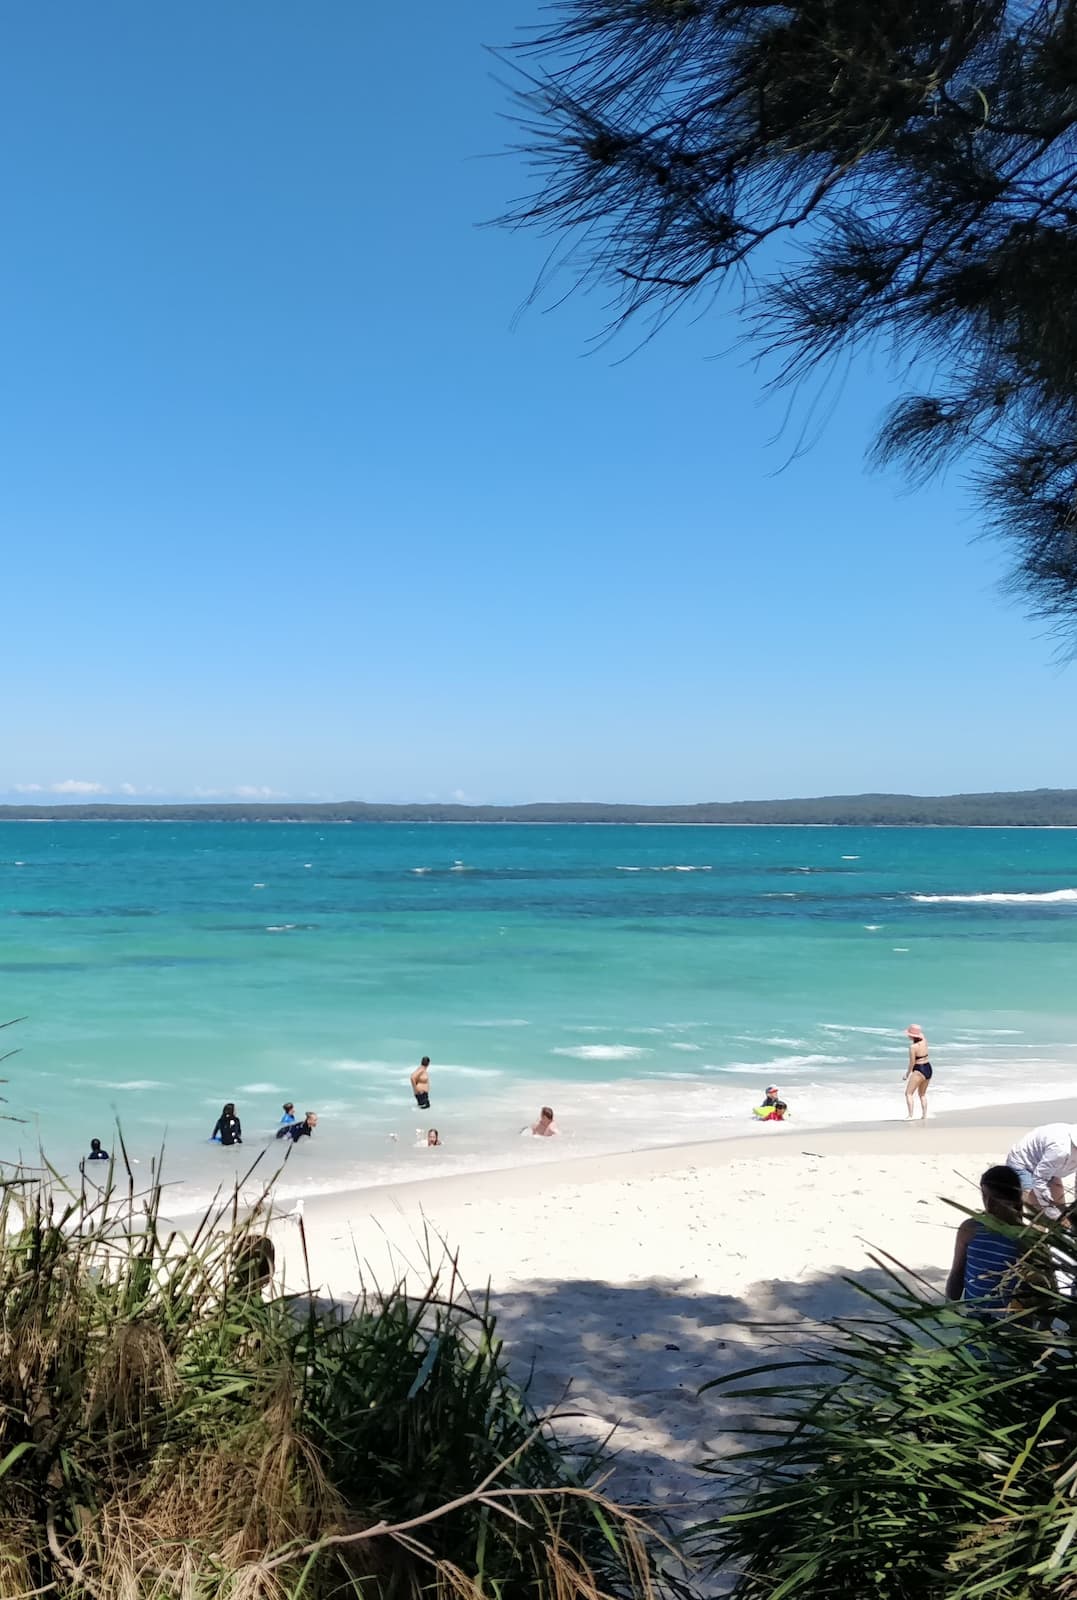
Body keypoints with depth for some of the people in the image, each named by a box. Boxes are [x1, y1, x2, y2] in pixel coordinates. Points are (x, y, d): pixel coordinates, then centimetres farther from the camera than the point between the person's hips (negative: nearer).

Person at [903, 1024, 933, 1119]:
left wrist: (907, 1074, -4)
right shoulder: (924, 1041, -2)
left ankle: (910, 1115, -10)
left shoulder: (913, 1047, -18)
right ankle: (924, 1114, 22)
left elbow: (912, 1063, -15)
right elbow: (921, 1034, 24)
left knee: (908, 1093, -1)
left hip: (919, 1071, -8)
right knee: (922, 1094, 23)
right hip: (928, 1069, 8)